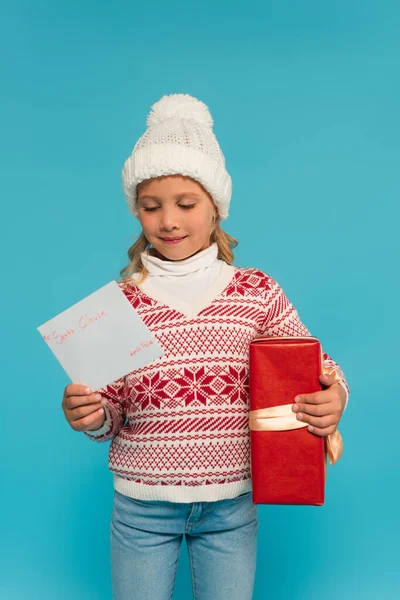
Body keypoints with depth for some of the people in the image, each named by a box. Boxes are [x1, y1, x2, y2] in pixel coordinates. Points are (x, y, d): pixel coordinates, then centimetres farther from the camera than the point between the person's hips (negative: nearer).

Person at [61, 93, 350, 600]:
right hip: (141, 506, 0)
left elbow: (317, 367, 1)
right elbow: (110, 414, -1)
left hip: (230, 505, 1)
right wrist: (90, 416, -22)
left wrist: (334, 399, -20)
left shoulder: (258, 293, -6)